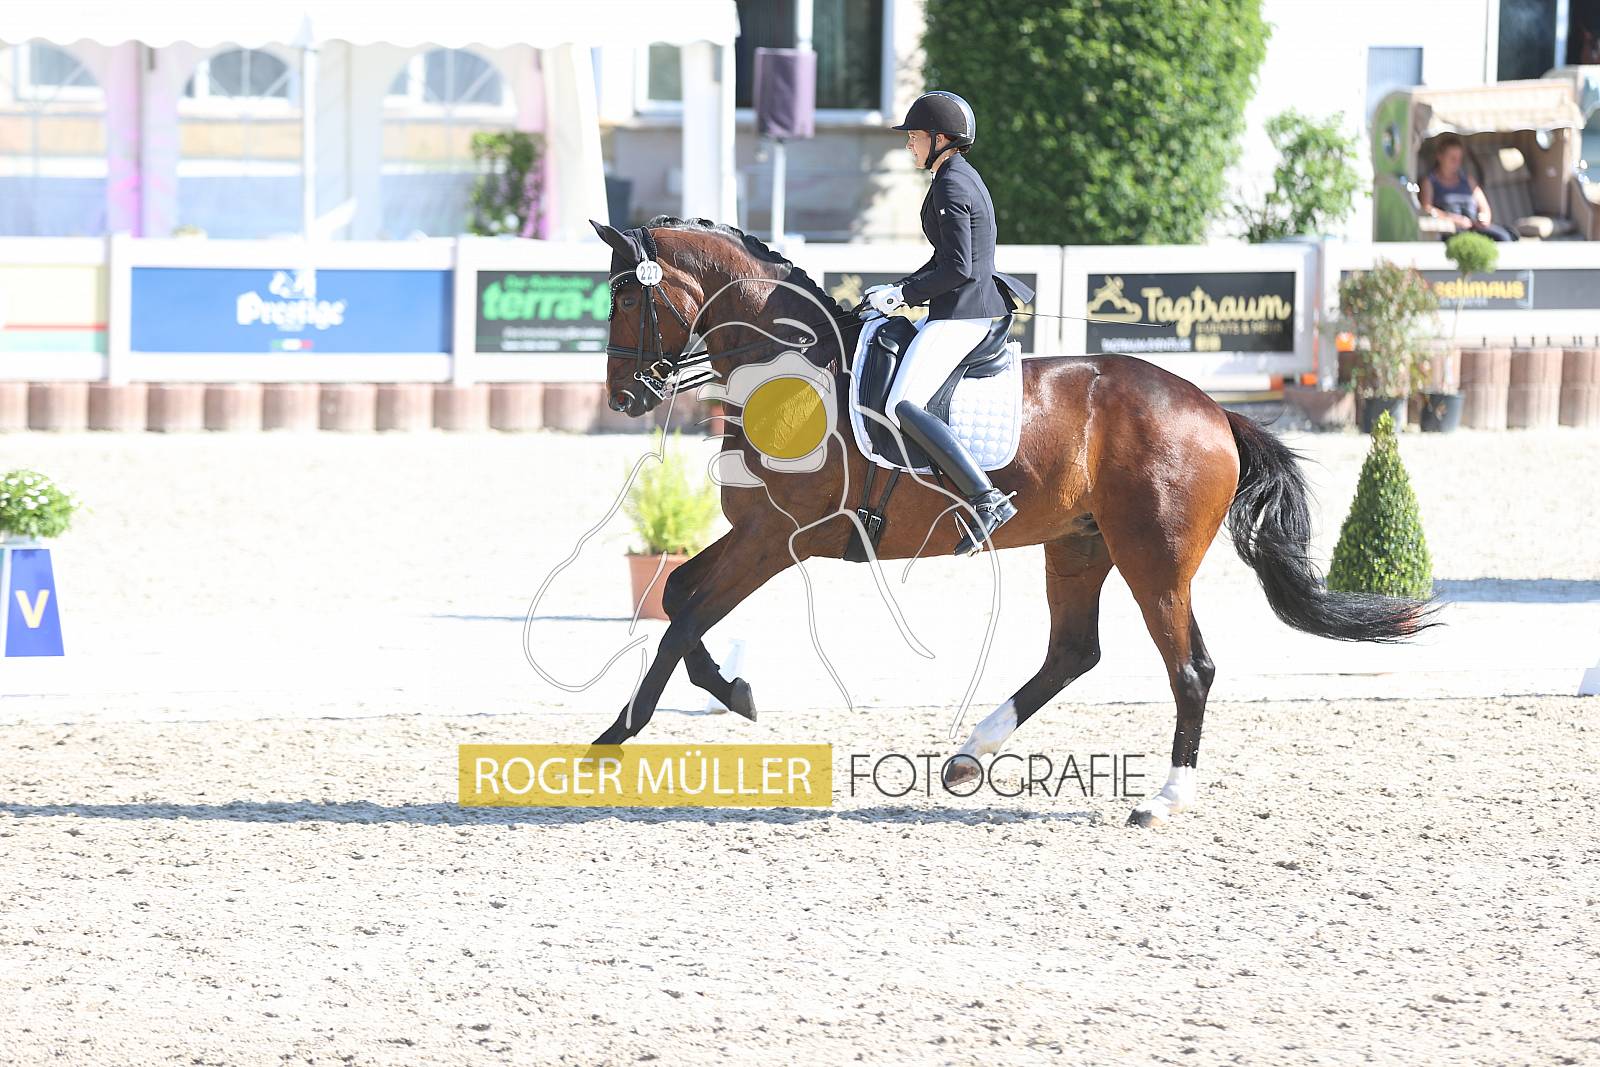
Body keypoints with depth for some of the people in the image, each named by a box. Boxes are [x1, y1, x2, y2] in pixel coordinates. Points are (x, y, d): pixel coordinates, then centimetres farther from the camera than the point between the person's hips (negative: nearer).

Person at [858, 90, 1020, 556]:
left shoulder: (950, 186, -15)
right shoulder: (964, 177, 17)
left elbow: (958, 268, -21)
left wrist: (901, 294, -13)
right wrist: (898, 289, 16)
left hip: (960, 315, -11)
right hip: (979, 309, 11)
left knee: (902, 406, -20)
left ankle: (985, 499, -30)